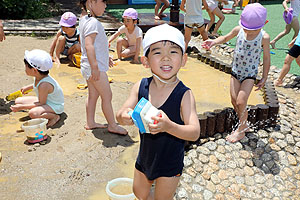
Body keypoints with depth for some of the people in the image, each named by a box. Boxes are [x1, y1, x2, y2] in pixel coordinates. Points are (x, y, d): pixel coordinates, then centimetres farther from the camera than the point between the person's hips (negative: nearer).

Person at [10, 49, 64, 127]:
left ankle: (55, 116, -12)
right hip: (44, 100, 10)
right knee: (18, 101, 7)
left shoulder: (44, 85, -33)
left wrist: (22, 107, -23)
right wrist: (28, 87, 27)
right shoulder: (40, 77, -8)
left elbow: (41, 103, -26)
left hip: (55, 106, -10)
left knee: (32, 113, -37)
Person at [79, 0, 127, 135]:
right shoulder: (93, 22, -19)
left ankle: (90, 123, 26)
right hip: (95, 67, -10)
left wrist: (105, 57, 30)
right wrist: (95, 67, -30)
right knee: (107, 95, 0)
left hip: (89, 67, 10)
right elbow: (89, 45, -28)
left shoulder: (86, 20, 14)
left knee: (93, 95, 16)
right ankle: (112, 125, 11)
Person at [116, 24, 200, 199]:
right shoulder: (140, 87, -12)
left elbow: (195, 132, -29)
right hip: (145, 157, 4)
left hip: (170, 164, -4)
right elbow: (120, 116, -11)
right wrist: (124, 116, -36)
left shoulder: (184, 94, -24)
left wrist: (169, 126, -49)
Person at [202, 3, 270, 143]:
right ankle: (243, 125, 28)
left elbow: (266, 58, -5)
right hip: (236, 70, 4)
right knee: (234, 101, 4)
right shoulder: (239, 30, -8)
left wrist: (264, 78, -2)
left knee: (241, 102, -11)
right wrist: (214, 42, -9)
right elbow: (226, 38, 11)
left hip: (250, 74, -4)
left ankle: (241, 131, 10)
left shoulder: (264, 37, -15)